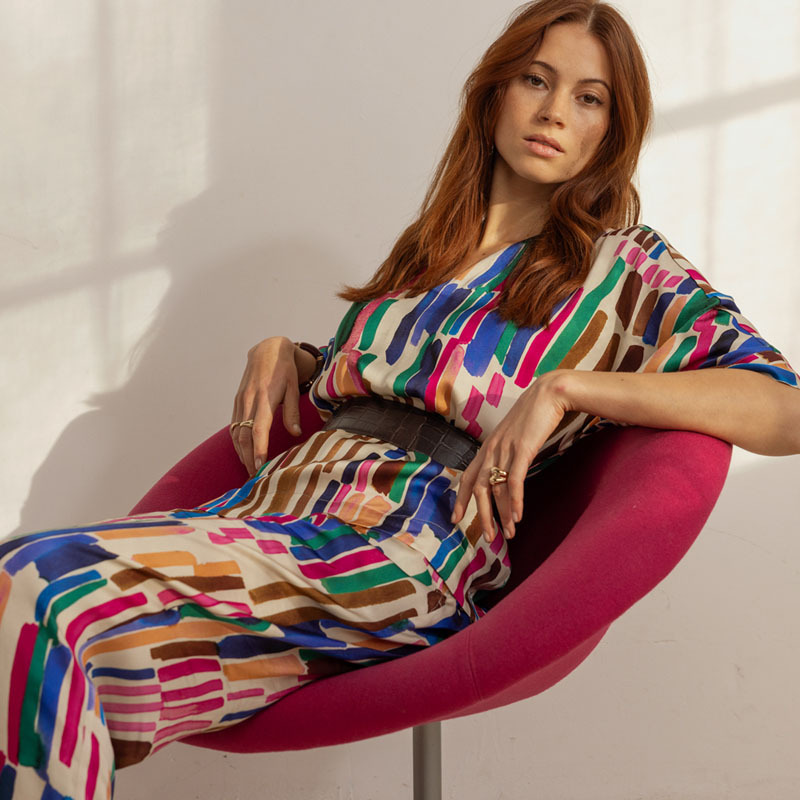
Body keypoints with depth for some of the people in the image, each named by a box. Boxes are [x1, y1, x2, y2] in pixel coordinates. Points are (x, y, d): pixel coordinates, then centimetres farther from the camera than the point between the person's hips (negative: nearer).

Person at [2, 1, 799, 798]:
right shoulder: (428, 246, 24)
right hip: (273, 504, 6)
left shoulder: (628, 268, 7)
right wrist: (279, 353, 15)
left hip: (401, 555, -6)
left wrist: (564, 387, -15)